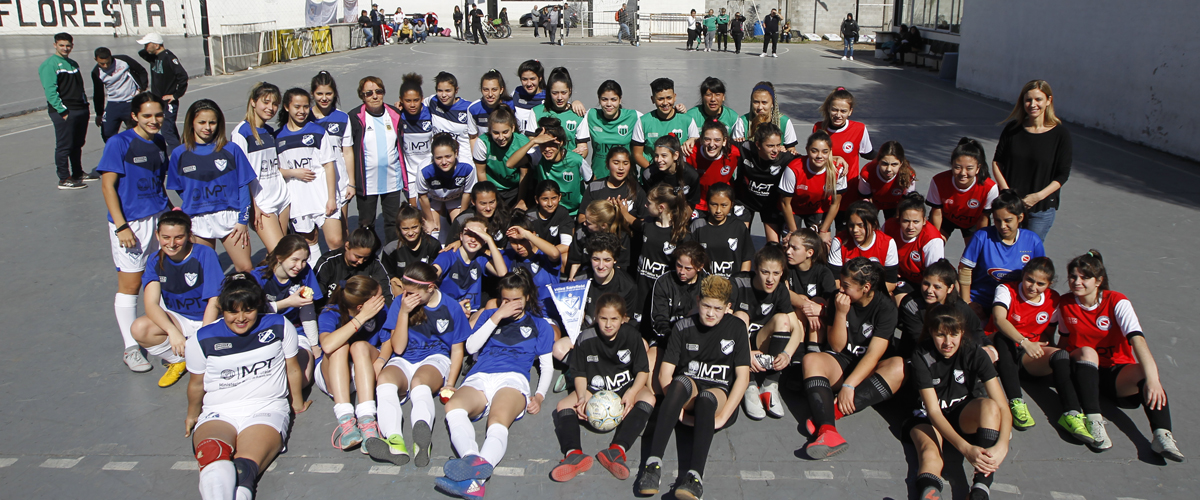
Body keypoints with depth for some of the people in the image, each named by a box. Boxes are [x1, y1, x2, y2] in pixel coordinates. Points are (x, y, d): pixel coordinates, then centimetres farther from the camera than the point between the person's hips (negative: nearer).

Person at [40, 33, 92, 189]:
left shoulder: (74, 64, 18)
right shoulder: (50, 65, -7)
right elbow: (50, 91, -15)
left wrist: (85, 104, 13)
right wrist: (62, 111, -19)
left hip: (81, 110, 8)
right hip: (64, 112, -8)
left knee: (78, 144, 15)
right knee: (64, 146, -5)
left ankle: (78, 173, 26)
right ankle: (64, 179, -1)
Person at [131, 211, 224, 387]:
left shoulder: (205, 255, -17)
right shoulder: (155, 260, -6)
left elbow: (214, 301, -17)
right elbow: (151, 304, -17)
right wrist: (172, 331, -35)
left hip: (209, 321, -4)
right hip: (177, 319, 4)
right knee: (139, 329, -27)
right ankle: (178, 359, -3)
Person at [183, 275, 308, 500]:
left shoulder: (279, 327, 7)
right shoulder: (203, 339, 8)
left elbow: (292, 370, 19)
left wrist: (297, 403, 30)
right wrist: (192, 415, 34)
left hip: (267, 408, 0)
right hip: (217, 413, 1)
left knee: (247, 462, -36)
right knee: (212, 454, -39)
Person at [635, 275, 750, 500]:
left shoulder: (736, 328, 1)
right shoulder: (683, 327, 1)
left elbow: (743, 376, -5)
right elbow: (664, 373, -4)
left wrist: (723, 417, -15)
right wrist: (677, 409, -17)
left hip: (721, 393, -1)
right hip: (689, 389, 1)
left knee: (706, 399, -37)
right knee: (681, 383, -35)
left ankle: (694, 475, -55)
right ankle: (653, 462, -46)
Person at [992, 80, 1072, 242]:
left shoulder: (1061, 134, -5)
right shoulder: (1012, 129, 2)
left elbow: (1063, 175, -3)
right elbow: (996, 162, 4)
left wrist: (1039, 196, -16)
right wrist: (1006, 191, -9)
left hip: (1042, 209, -2)